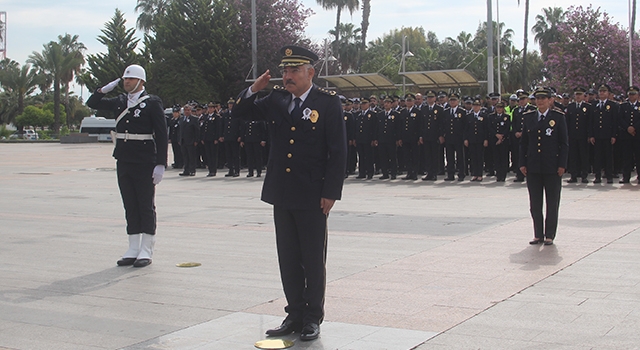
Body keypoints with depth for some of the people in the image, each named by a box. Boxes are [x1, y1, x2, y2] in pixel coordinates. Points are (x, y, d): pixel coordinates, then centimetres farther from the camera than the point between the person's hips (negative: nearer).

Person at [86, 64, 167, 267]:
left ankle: (146, 251, 8)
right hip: (123, 162, 6)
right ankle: (133, 250, 17)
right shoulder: (120, 102, 12)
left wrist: (160, 165, -14)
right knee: (130, 207, 10)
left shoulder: (152, 103, -5)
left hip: (145, 164, -6)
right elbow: (92, 103, 22)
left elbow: (162, 135, -9)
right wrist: (105, 89, 6)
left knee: (146, 207, 1)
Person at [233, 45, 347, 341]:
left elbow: (338, 151, -8)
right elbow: (239, 113, 16)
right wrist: (254, 90, -3)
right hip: (282, 194, 5)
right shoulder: (276, 99, 8)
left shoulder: (328, 102, -6)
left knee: (313, 261, 6)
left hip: (312, 197, -5)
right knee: (288, 259, 12)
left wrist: (330, 192, -13)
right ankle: (295, 315, 24)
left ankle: (313, 318, 18)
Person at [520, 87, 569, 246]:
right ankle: (538, 234, 16)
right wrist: (522, 163, 3)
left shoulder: (558, 117, -1)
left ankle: (550, 235, 12)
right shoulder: (529, 117, 8)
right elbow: (523, 142, 11)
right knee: (535, 203, 7)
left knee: (552, 203, 4)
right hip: (533, 167, 3)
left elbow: (564, 143, -2)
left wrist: (562, 165, -8)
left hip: (552, 167, -3)